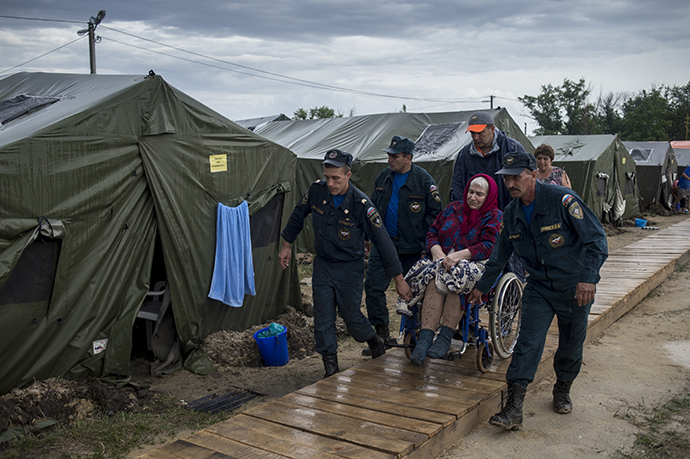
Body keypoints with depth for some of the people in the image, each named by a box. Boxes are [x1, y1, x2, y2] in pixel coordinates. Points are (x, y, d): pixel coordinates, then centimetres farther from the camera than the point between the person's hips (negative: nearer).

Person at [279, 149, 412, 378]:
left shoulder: (361, 205, -23)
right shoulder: (317, 190, -11)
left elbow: (383, 242, -17)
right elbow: (298, 215, 9)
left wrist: (399, 279, -15)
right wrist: (286, 245, 15)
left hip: (350, 268, -3)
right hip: (323, 265, 4)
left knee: (351, 316, 6)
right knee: (323, 320, 2)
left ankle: (376, 344, 37)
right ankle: (331, 370, 16)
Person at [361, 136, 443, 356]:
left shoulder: (423, 180, -8)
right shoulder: (384, 177, 7)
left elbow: (435, 212, -4)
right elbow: (373, 206, 18)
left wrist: (422, 239, -9)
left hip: (411, 248, -4)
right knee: (373, 287, -3)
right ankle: (382, 334, 8)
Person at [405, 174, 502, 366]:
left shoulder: (495, 217, 4)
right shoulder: (453, 208, 19)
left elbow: (488, 247, -11)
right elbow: (432, 232, 17)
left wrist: (459, 255, -23)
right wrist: (437, 251, -5)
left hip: (477, 267, -3)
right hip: (444, 263, 3)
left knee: (457, 278, -37)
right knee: (435, 281, -31)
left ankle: (445, 337, -32)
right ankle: (425, 338, -39)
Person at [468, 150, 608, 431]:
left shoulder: (562, 200, -18)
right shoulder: (511, 214, 0)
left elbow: (596, 239, -18)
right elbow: (500, 255, 14)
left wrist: (589, 277, -29)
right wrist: (482, 286, 20)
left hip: (575, 288, -3)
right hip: (539, 287, 3)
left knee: (571, 347, 10)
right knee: (527, 343, -9)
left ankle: (562, 390, 37)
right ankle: (513, 409, -9)